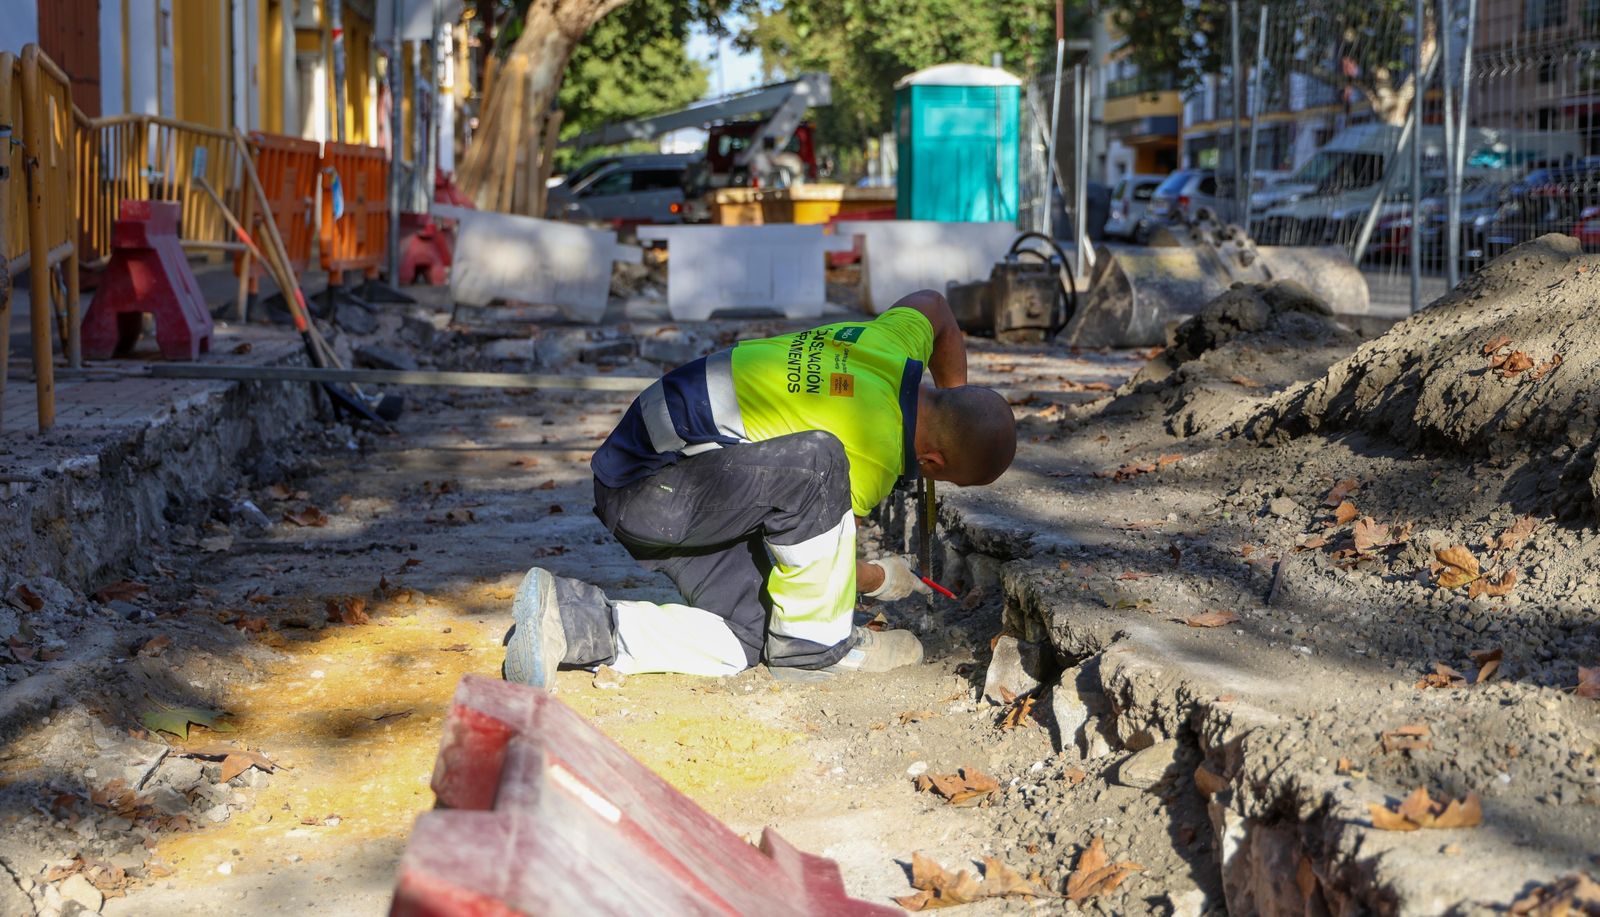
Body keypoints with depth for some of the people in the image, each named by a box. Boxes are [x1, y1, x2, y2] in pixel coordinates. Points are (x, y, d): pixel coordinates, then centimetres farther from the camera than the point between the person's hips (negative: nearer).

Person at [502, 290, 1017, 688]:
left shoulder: (898, 339, 2)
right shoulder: (873, 461, -20)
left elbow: (933, 306, 26)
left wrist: (956, 402, 32)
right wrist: (880, 579, 14)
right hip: (652, 493, -10)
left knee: (741, 643, 3)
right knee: (815, 462, -30)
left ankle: (570, 618, -2)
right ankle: (814, 647, -12)